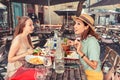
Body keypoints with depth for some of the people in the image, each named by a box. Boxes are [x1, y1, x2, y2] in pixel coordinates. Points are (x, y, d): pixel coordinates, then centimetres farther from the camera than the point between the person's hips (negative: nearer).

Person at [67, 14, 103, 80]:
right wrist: (74, 45, -1)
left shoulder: (91, 41, -27)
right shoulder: (82, 39, -2)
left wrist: (80, 52, -33)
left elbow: (94, 66, -28)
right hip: (86, 72, 8)